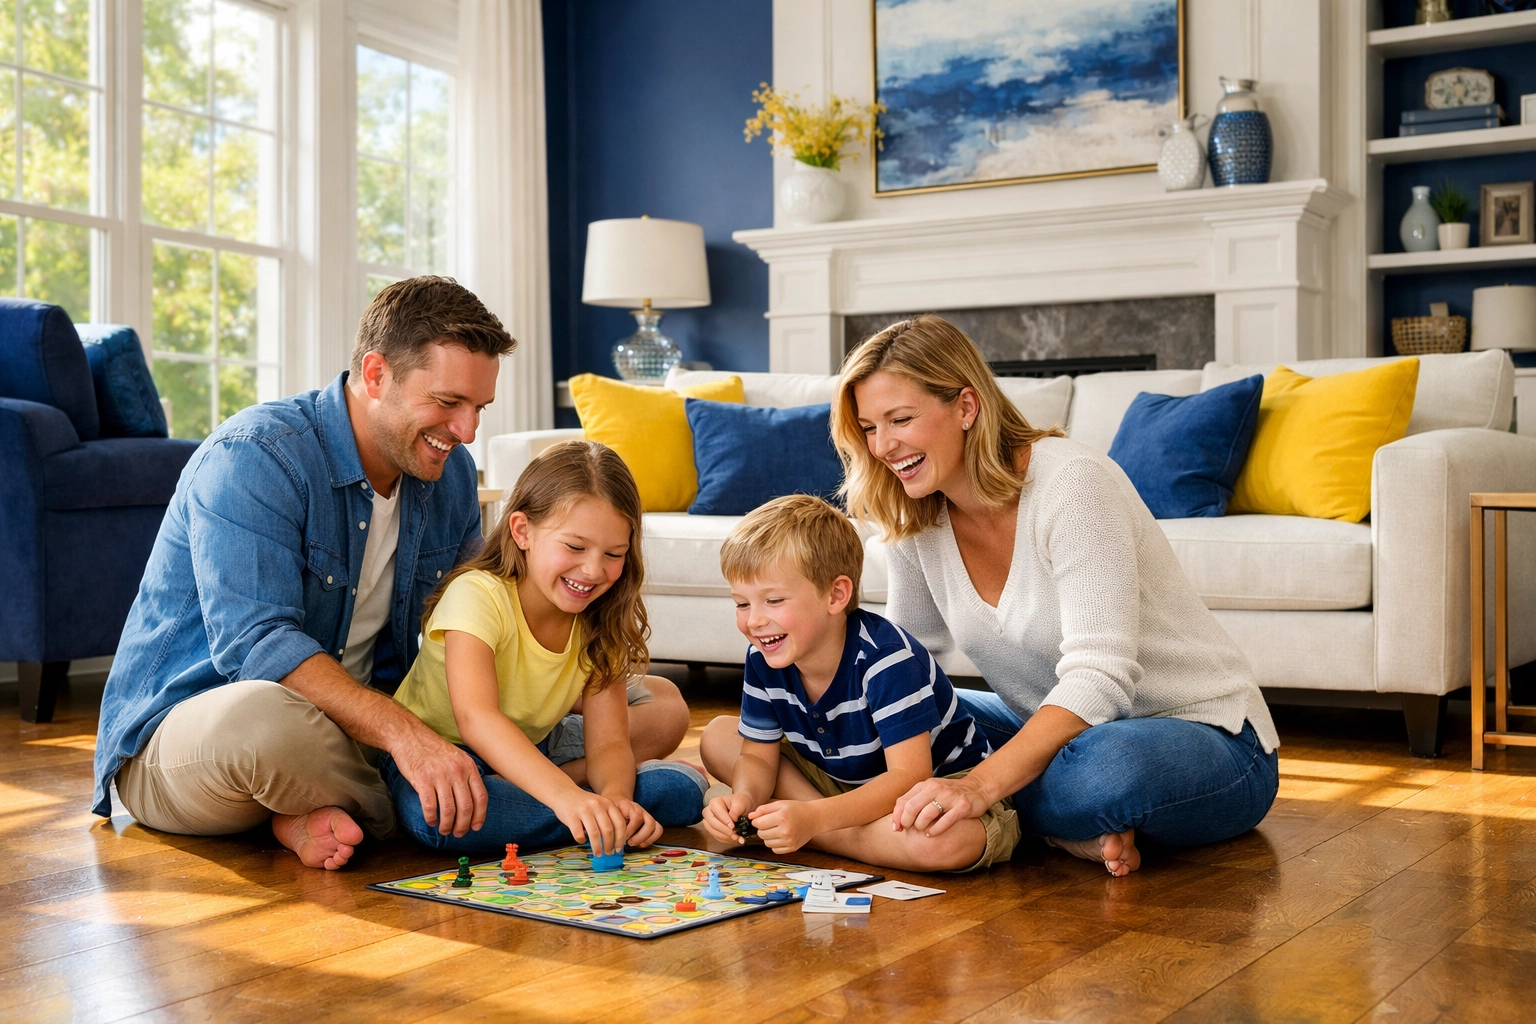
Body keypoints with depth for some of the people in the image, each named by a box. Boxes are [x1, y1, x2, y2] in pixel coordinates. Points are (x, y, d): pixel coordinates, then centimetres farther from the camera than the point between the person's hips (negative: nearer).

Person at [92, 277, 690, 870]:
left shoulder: (450, 472, 3)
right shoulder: (253, 458, -20)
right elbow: (254, 643, -31)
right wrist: (403, 733, -43)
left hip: (355, 731, 7)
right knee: (265, 714, -46)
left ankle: (324, 812, -12)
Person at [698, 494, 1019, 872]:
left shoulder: (887, 660, -31)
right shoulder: (763, 660, -10)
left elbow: (909, 777, -34)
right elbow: (759, 756, -2)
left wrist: (814, 817, -48)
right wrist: (744, 798, -27)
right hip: (846, 782, 6)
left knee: (946, 841, -42)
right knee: (718, 737, 0)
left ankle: (823, 834, -18)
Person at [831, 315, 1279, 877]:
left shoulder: (1072, 484, -24)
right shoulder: (915, 525, -2)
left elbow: (1098, 678, -33)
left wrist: (980, 785, -44)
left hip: (1210, 740, -7)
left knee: (1108, 764, -41)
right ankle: (1073, 831, -12)